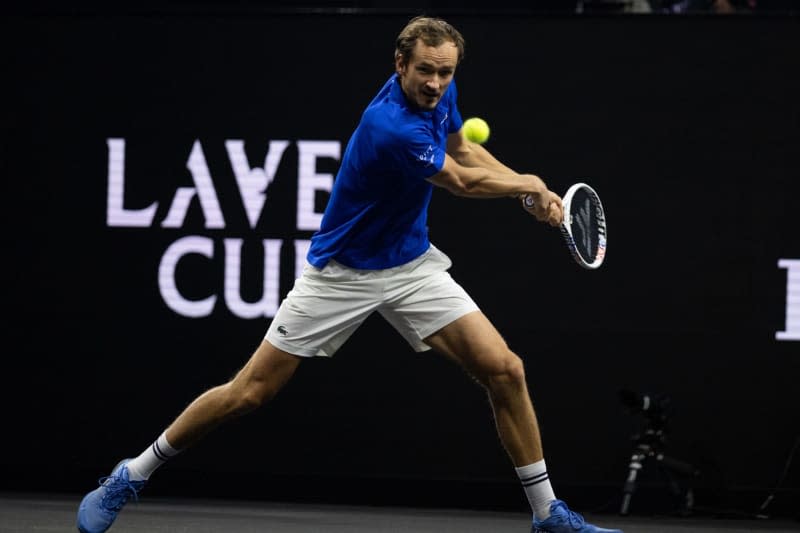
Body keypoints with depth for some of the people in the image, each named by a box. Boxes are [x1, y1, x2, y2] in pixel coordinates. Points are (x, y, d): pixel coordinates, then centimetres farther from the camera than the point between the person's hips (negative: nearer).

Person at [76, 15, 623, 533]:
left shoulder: (440, 92, -7)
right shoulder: (392, 128, -32)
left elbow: (463, 147, 17)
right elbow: (462, 181, -15)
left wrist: (529, 188, 3)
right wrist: (530, 185, 4)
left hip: (413, 265, 7)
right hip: (343, 272, -7)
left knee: (504, 369, -8)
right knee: (251, 392, -2)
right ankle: (131, 477, 15)